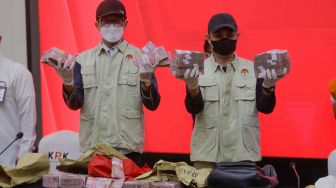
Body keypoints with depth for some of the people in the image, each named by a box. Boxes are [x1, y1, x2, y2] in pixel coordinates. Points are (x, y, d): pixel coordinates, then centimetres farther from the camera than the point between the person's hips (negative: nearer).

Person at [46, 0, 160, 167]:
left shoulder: (140, 58, 4)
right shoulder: (83, 59, 9)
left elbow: (152, 105, 0)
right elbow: (74, 104, 3)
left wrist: (146, 80, -19)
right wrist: (68, 82, -16)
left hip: (128, 148, -1)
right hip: (91, 148, 1)